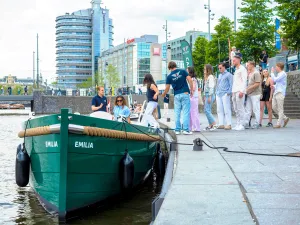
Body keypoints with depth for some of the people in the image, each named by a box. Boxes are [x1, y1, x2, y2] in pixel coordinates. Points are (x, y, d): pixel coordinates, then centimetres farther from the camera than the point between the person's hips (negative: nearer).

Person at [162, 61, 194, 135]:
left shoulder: (169, 76, 3)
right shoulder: (183, 71, 1)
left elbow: (167, 89, 5)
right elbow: (190, 80, -6)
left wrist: (163, 95, 23)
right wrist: (191, 90, 3)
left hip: (176, 95, 1)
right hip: (185, 94, -1)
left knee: (177, 113, 8)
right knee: (186, 112, -1)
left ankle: (177, 130, 9)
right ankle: (186, 130, -5)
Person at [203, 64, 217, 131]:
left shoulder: (211, 77, -11)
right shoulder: (207, 77, 19)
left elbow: (211, 87, -17)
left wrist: (210, 97, -20)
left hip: (210, 95, -10)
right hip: (207, 95, 10)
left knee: (207, 110, -14)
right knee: (207, 110, 9)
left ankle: (214, 124, -14)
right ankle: (210, 125, 12)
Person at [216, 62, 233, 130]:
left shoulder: (228, 75, -1)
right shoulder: (220, 75, 22)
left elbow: (231, 84, -7)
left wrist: (229, 92, -15)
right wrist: (216, 91, 15)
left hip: (225, 94, -8)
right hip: (218, 94, 8)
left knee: (226, 109, -8)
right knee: (219, 110, 6)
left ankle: (229, 124, -6)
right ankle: (221, 124, 10)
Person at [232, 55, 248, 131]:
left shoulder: (242, 69, -4)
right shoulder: (236, 70, 23)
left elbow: (244, 81, -12)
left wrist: (241, 91, -20)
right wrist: (233, 92, 15)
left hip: (239, 91, -9)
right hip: (234, 92, 9)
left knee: (240, 109, -8)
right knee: (236, 109, 8)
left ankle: (241, 125, -7)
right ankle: (238, 124, 11)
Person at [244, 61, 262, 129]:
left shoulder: (256, 73, -10)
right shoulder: (249, 73, 18)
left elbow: (257, 84, -17)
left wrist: (248, 88, -15)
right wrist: (246, 90, 10)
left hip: (255, 94, -9)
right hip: (249, 94, 9)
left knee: (256, 109, -3)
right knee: (247, 109, 7)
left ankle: (257, 124, 2)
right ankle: (246, 123, 9)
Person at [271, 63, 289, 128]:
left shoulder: (283, 74, -9)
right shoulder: (279, 74, 20)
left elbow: (275, 80, -18)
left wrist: (272, 72, -7)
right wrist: (274, 86, 13)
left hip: (280, 93, -10)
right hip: (276, 93, 10)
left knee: (280, 109, -6)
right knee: (274, 107, 7)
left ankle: (279, 124, -5)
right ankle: (285, 118, 17)